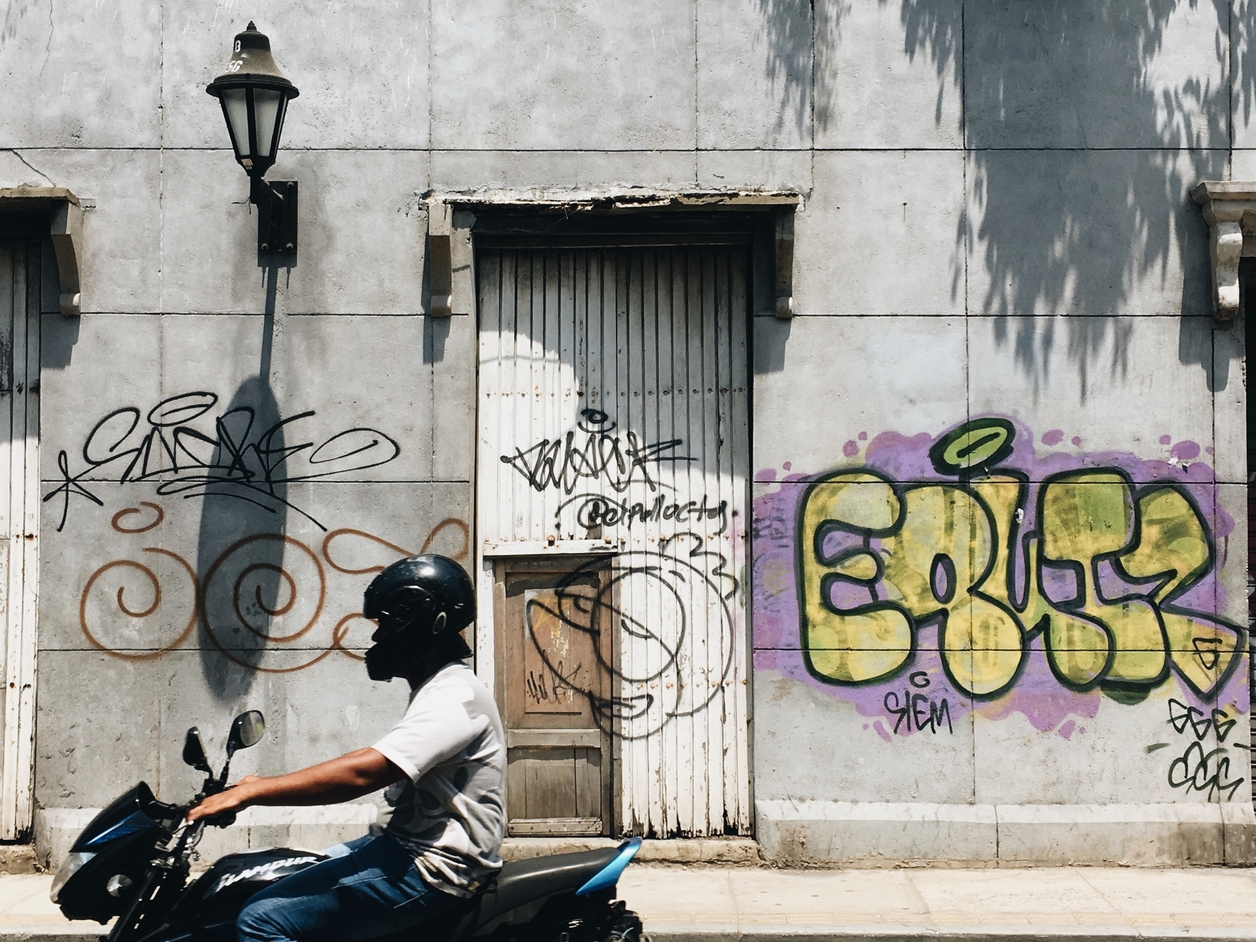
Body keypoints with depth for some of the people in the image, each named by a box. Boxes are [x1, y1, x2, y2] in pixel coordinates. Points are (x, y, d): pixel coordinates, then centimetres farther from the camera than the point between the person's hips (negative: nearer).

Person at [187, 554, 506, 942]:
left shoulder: (455, 694, -18)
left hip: (432, 870, -11)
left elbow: (362, 772, -27)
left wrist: (250, 792, -24)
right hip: (411, 848, 11)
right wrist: (262, 786, 12)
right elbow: (376, 767, 19)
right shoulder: (439, 689, 17)